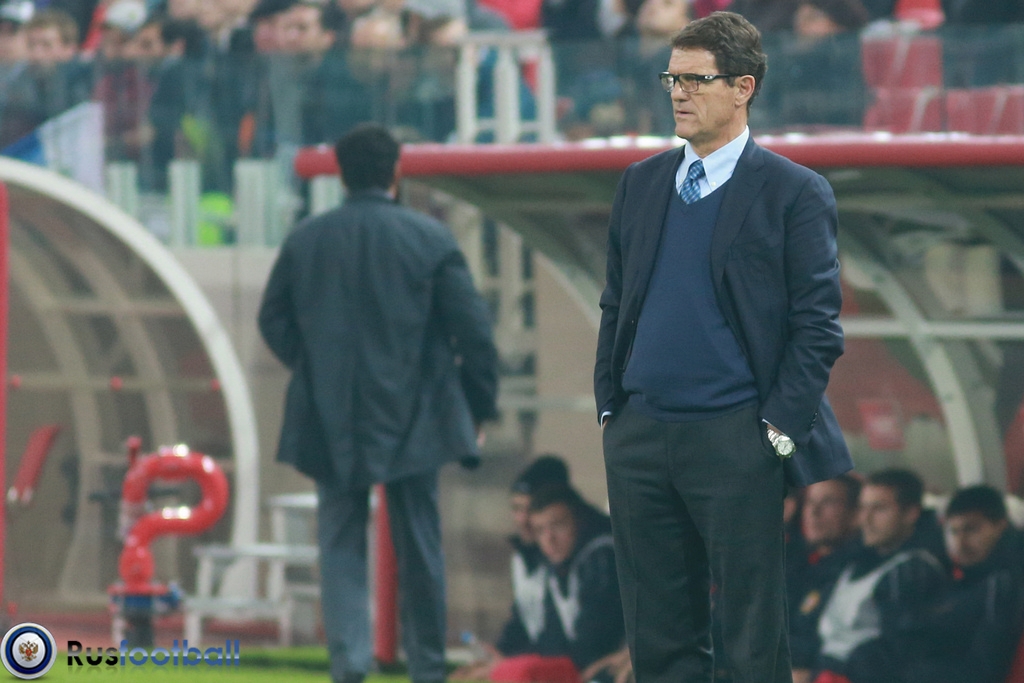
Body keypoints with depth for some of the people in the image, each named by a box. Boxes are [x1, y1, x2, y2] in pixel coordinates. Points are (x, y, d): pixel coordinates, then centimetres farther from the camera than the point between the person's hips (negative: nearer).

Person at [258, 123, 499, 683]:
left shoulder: (305, 240, 0)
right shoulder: (429, 238, -7)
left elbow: (272, 321, 10)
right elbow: (473, 331, -6)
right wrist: (479, 407, 6)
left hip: (330, 421, 1)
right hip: (410, 420, -1)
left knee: (341, 543, 7)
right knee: (418, 547, 9)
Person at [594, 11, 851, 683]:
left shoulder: (794, 192, -4)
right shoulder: (642, 183, 13)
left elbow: (817, 325, -5)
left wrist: (781, 431, -10)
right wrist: (609, 408, 10)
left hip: (735, 442, -5)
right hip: (639, 437, 5)